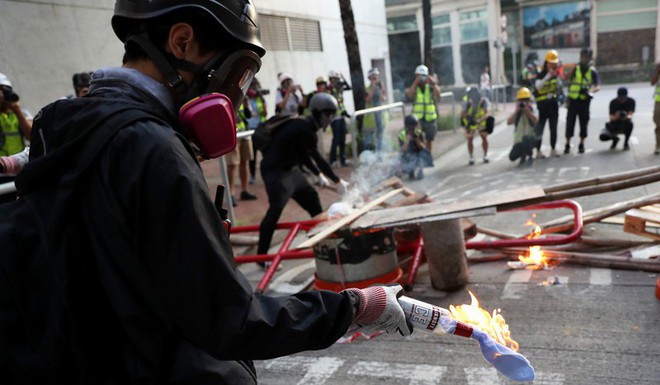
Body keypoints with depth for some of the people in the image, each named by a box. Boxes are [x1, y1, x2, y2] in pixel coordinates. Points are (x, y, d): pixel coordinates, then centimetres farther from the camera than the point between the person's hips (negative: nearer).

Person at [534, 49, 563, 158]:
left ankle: (553, 149, 17)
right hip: (542, 104, -5)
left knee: (553, 128, 9)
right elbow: (538, 86, -25)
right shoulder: (541, 74, -7)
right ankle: (538, 151, 1)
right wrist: (548, 76, -30)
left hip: (553, 103, 5)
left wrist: (557, 77, -13)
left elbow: (560, 87, -1)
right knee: (539, 128, -4)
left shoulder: (557, 74, 8)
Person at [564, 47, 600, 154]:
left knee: (583, 123, 7)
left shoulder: (592, 71, 0)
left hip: (584, 100, -1)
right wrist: (568, 94, 5)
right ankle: (567, 144, 7)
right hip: (573, 100, 1)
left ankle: (581, 144, 18)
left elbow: (598, 86, -7)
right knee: (570, 122, -1)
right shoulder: (575, 68, 3)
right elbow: (569, 81, 13)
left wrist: (591, 91, -27)